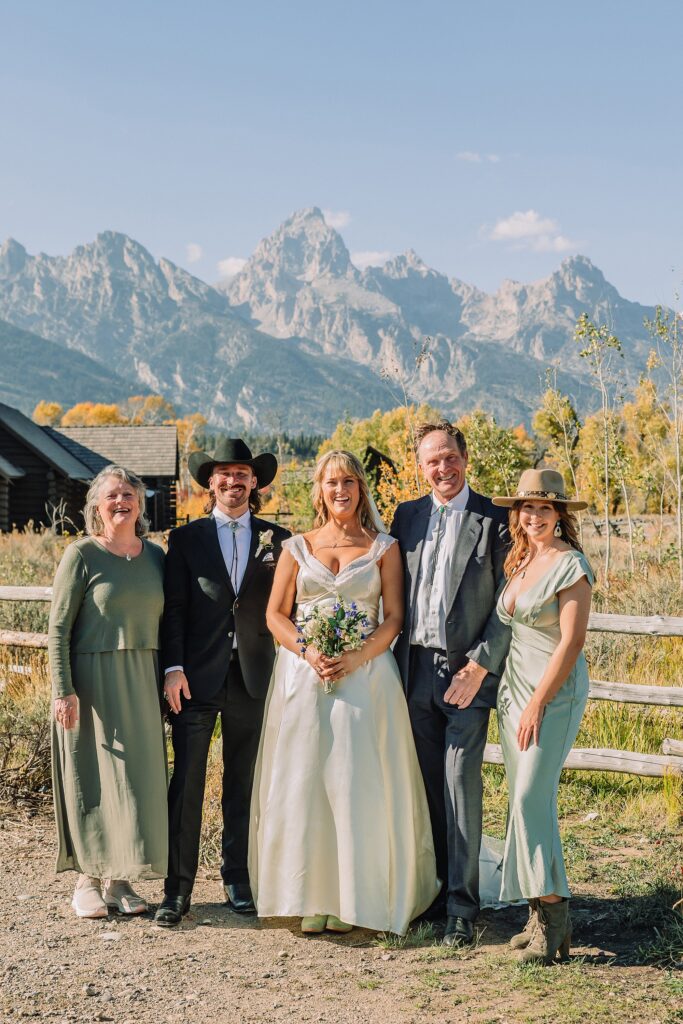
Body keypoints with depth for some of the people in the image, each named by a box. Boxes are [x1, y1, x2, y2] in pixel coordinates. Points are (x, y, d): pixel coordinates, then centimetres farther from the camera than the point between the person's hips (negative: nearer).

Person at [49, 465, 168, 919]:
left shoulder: (155, 555, 7)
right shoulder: (82, 555, -6)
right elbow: (58, 628, -8)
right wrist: (63, 690, -14)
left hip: (141, 683, 5)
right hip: (92, 681, -4)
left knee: (138, 778, 7)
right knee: (91, 778, 3)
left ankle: (121, 880, 20)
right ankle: (88, 879, 17)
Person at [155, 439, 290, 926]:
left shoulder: (277, 539, 7)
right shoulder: (186, 538, 5)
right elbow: (174, 608, 1)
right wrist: (174, 668, -8)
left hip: (253, 678, 1)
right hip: (197, 677, -1)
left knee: (244, 784, 11)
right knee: (186, 783, -1)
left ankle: (238, 878, 25)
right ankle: (178, 888, 8)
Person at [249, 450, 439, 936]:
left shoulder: (384, 548, 6)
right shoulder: (298, 547, 10)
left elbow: (394, 618, 0)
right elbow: (276, 614, 7)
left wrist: (356, 658, -15)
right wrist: (307, 652, -11)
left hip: (364, 676, -1)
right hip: (304, 677, 2)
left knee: (357, 783, -2)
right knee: (303, 781, 0)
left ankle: (353, 897, 9)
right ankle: (308, 897, 10)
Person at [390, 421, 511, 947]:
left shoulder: (495, 520, -4)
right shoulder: (407, 516, 10)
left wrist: (480, 666, -13)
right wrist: (395, 662, 5)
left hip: (468, 671, -4)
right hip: (417, 668, 4)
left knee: (462, 786, -5)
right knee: (428, 786, 11)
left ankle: (462, 907, 4)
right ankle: (435, 888, 25)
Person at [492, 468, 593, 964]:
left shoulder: (571, 564, -10)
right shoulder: (519, 560, 13)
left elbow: (572, 641, -15)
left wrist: (537, 703, -16)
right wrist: (517, 697, 11)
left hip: (555, 689, -7)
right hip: (513, 684, 8)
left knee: (532, 796, -15)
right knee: (525, 799, 7)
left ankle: (553, 911, -5)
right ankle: (542, 914, 14)